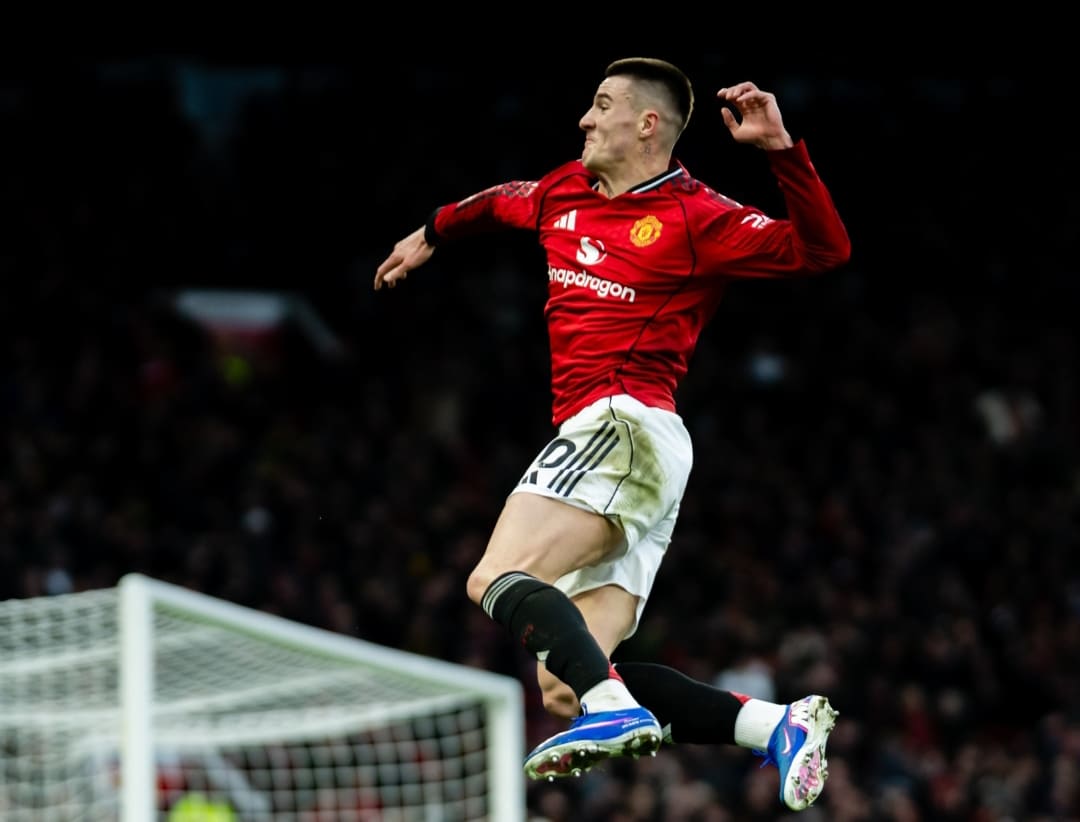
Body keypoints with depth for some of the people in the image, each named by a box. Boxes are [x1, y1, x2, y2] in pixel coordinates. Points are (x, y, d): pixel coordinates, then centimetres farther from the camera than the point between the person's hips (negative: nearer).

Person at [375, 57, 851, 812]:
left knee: (497, 580, -27)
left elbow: (825, 250, -9)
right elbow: (500, 201, 44)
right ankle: (778, 726, -16)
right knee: (565, 688, -7)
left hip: (628, 428, -8)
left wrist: (780, 147, -18)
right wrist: (433, 233, 58)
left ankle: (614, 710, -43)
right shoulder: (564, 193, 21)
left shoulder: (694, 217, -1)